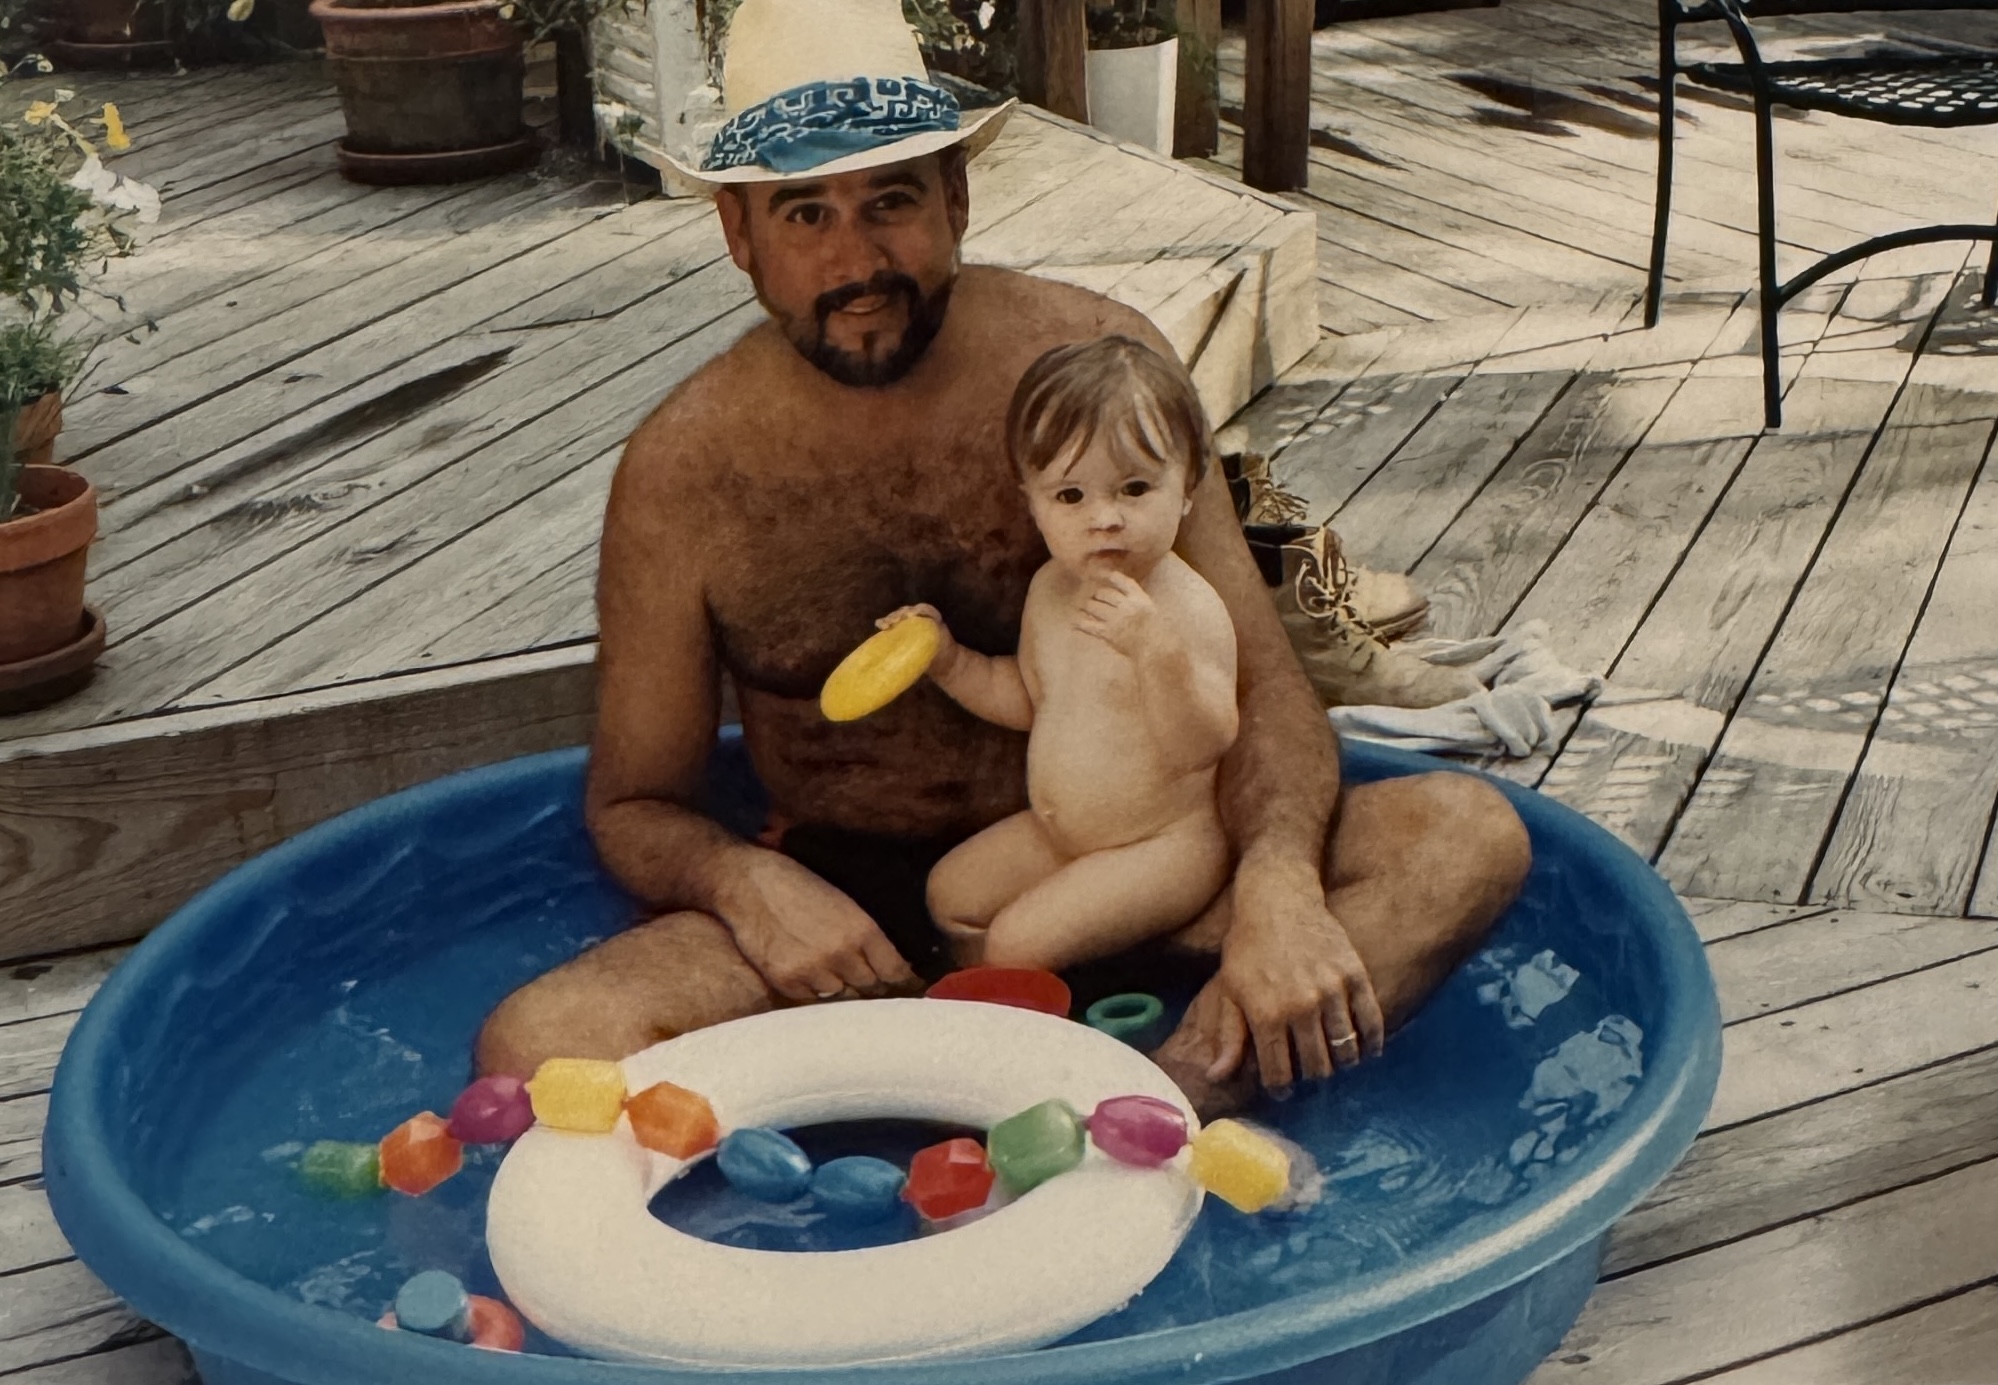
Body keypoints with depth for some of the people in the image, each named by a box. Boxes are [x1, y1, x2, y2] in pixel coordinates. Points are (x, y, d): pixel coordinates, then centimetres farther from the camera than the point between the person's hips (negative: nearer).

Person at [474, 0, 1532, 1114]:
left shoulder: (1096, 360, -9)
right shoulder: (682, 472, -9)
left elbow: (1260, 686, -8)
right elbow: (633, 801, 2)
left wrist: (1275, 888, -28)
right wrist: (745, 880, -21)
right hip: (856, 908, 0)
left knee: (1471, 834, -21)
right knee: (536, 1048, -27)